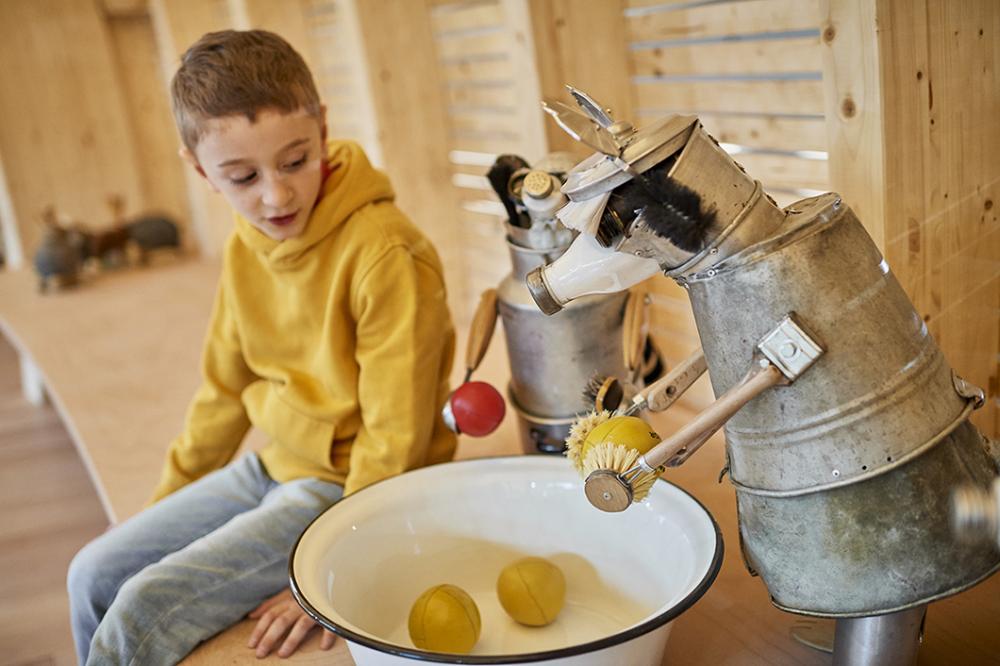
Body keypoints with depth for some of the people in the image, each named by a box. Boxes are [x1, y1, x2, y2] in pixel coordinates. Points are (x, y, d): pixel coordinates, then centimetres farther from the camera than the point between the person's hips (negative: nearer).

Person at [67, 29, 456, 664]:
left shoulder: (386, 252, -23)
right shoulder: (245, 248, 1)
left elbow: (396, 434, -20)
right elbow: (226, 388, 14)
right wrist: (167, 499, 19)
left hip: (346, 486, -7)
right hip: (270, 468, 8)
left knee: (145, 610, -17)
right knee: (95, 574, 8)